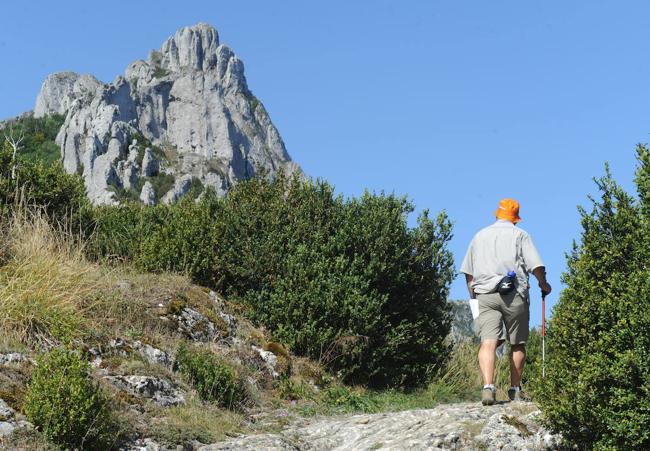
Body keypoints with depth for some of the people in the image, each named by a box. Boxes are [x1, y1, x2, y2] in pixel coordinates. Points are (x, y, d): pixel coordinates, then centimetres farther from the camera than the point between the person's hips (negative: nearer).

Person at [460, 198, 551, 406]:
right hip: (514, 295, -2)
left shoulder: (479, 236, 19)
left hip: (484, 295, 2)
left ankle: (488, 387, -27)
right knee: (518, 344, 11)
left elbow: (468, 273, 18)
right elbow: (536, 266, -3)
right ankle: (515, 389, 16)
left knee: (488, 342, -10)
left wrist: (473, 296, 26)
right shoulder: (519, 235, 7)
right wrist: (544, 285, 13)